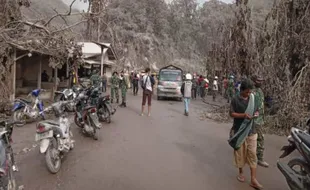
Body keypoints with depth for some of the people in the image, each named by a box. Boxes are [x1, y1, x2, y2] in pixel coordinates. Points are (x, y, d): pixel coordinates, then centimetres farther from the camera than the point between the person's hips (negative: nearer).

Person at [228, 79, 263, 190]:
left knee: (252, 154, 2)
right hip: (239, 131, -3)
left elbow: (254, 111, 14)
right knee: (240, 153, 9)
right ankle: (241, 172, 31)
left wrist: (255, 114, -9)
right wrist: (244, 115, -24)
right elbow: (232, 114, -10)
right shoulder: (235, 100, -9)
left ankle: (253, 180, 8)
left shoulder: (252, 98, 5)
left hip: (251, 131, 3)